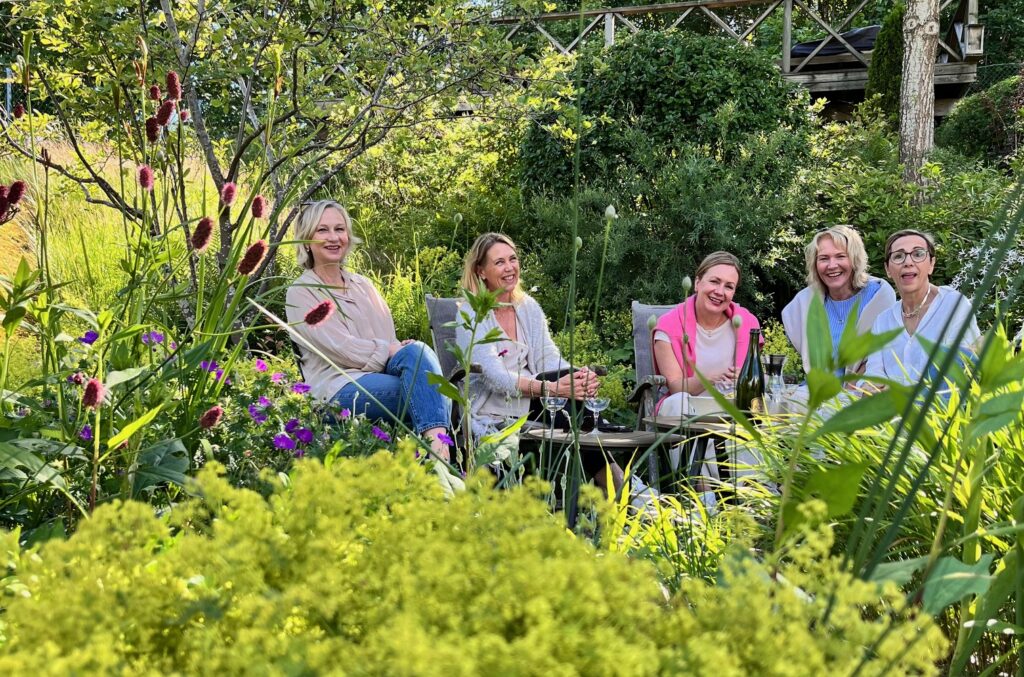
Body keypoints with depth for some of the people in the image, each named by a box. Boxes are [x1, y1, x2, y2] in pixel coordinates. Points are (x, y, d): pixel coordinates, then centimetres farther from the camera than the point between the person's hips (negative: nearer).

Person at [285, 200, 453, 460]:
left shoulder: (363, 285, 23)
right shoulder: (300, 293, 4)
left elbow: (391, 343, 13)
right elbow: (342, 348, -8)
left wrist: (409, 352, -10)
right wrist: (394, 351, -11)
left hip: (383, 375, 6)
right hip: (339, 388, -5)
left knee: (416, 351, -28)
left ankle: (438, 443, -43)